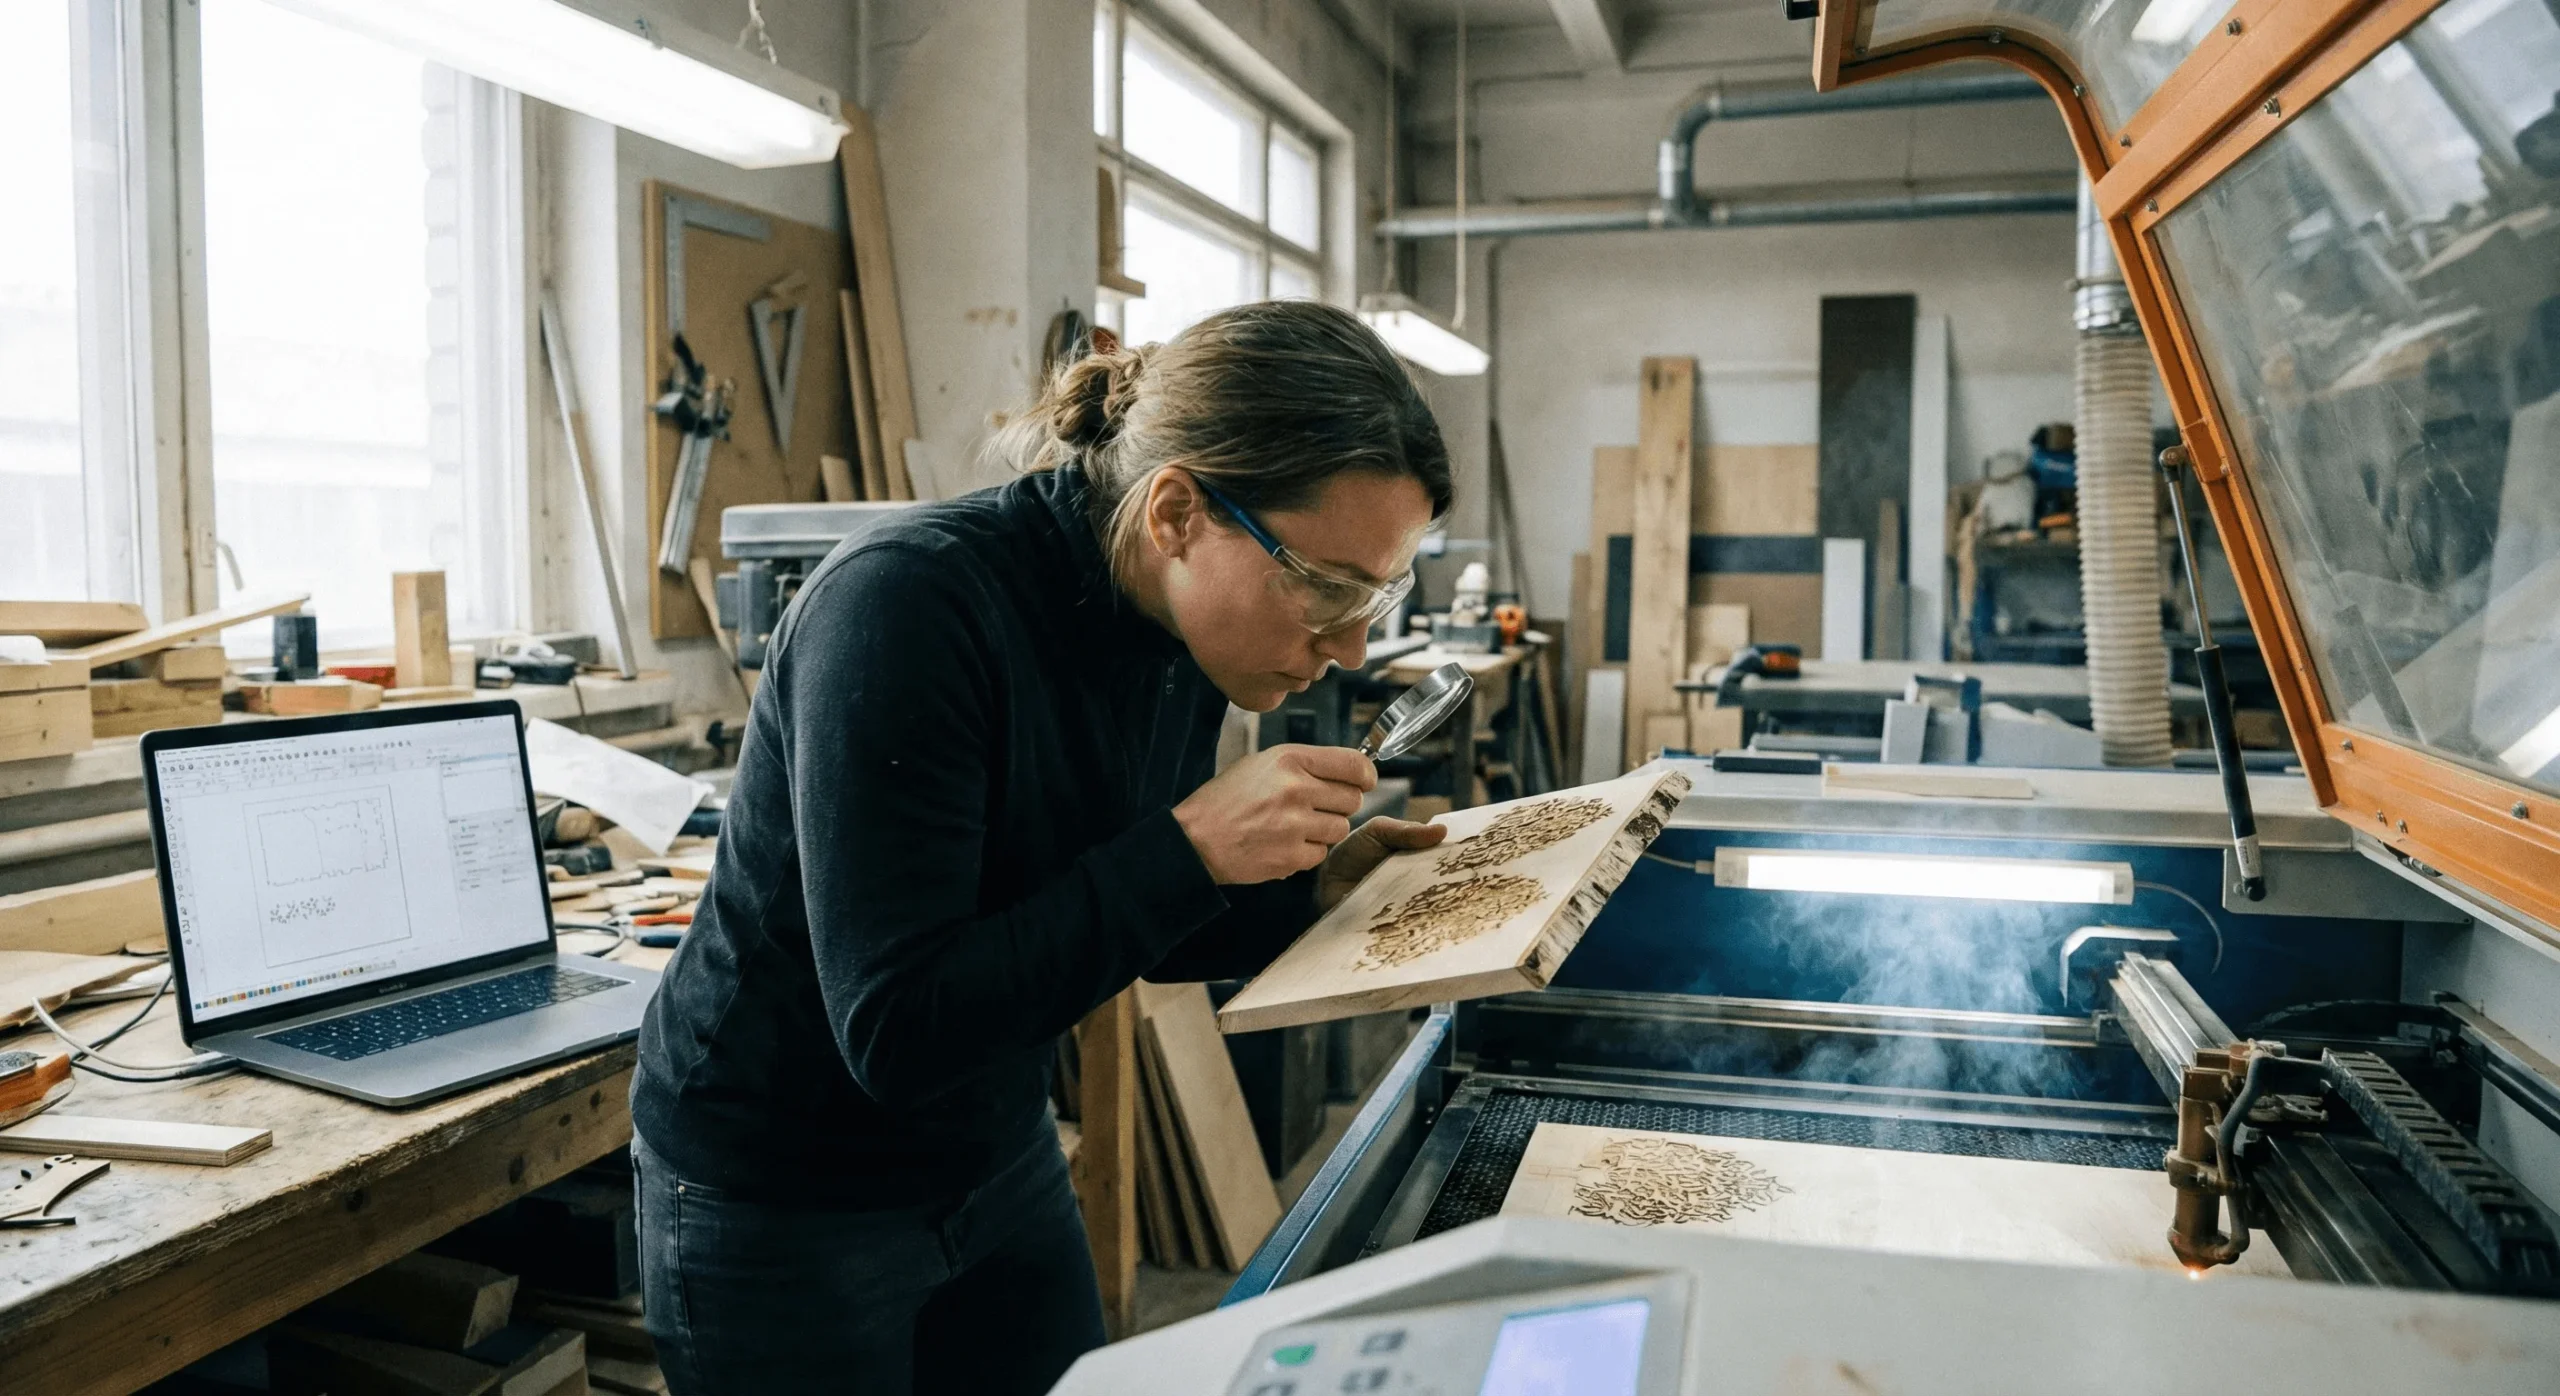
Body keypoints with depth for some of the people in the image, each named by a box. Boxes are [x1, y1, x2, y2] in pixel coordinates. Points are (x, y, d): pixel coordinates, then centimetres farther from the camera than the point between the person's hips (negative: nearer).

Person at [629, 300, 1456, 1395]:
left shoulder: (1185, 631, -7)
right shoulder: (906, 606, -29)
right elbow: (897, 1035, -31)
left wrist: (1310, 889, -11)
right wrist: (1190, 849, -33)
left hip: (998, 1161, 7)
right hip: (780, 1208, -6)